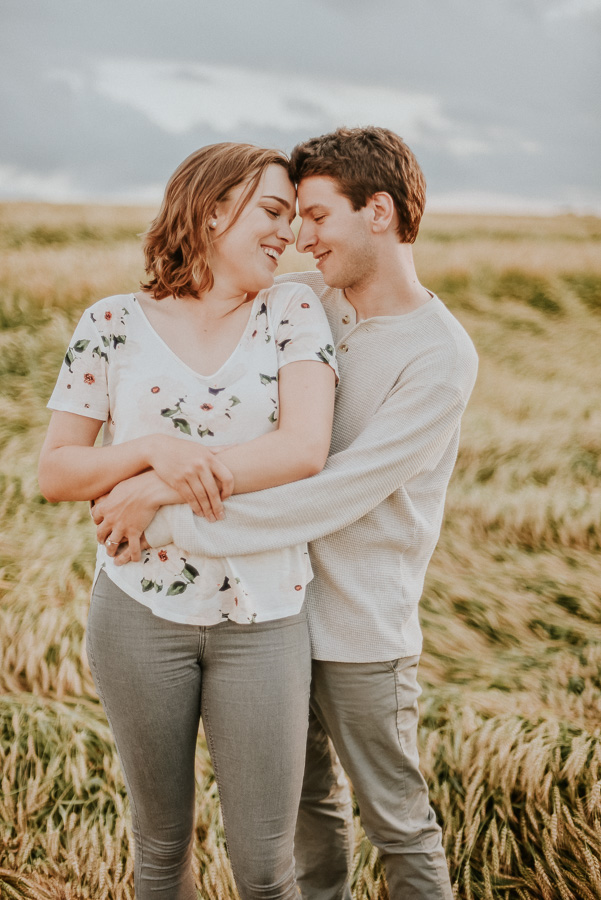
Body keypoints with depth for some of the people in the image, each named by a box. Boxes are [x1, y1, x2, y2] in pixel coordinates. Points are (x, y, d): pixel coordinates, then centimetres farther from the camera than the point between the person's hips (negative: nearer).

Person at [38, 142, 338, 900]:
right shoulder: (113, 325, 0)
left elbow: (306, 448, -14)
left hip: (262, 616, 0)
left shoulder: (293, 313, 0)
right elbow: (54, 472, -1)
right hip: (140, 613, 0)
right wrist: (150, 448, -21)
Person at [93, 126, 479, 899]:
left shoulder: (441, 357, -19)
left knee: (397, 824, 11)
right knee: (308, 801, 22)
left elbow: (335, 496, -25)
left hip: (362, 626, -5)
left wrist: (170, 522, -24)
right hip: (279, 603, 6)